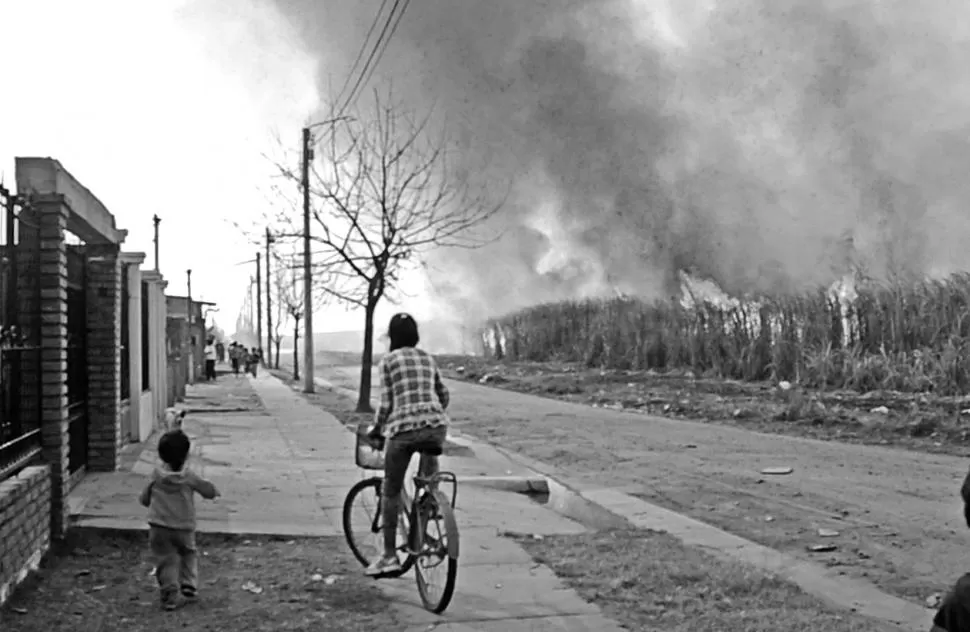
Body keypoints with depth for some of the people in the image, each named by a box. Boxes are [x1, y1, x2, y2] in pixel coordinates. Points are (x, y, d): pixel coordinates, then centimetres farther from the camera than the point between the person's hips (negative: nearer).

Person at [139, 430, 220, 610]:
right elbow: (209, 491, 0)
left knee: (166, 560, 4)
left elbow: (144, 499, 5)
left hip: (159, 528, 0)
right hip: (184, 528, 0)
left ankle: (170, 594, -5)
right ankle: (188, 587, 15)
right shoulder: (189, 477, -8)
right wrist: (214, 491, 22)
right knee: (188, 554, 21)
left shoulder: (156, 476, -4)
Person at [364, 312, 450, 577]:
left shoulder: (387, 361, 5)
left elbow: (386, 404, 0)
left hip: (403, 428, -4)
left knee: (390, 491, 9)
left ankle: (390, 555, 8)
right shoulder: (427, 358, 19)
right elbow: (444, 394, 25)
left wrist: (376, 430, 15)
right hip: (436, 426, 4)